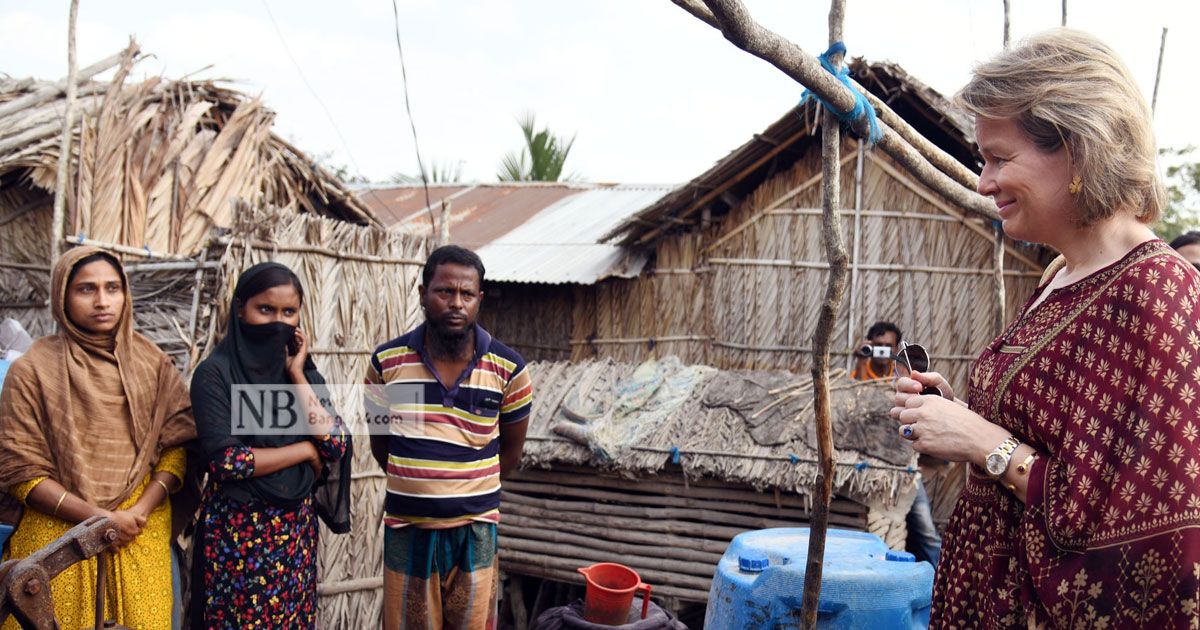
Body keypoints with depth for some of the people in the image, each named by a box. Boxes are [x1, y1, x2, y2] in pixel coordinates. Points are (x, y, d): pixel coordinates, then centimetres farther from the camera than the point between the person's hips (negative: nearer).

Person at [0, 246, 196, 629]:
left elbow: (177, 445, 2)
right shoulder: (32, 372, -3)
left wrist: (140, 511, -12)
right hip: (58, 538, -2)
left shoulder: (153, 364, 5)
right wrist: (100, 518, -13)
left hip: (142, 536, 2)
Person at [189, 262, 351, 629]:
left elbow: (337, 444, -8)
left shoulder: (304, 372, 5)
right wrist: (305, 450, -10)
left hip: (296, 527, 5)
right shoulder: (215, 372, -10)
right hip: (237, 531, -5)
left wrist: (296, 374, -8)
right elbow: (226, 460, -19)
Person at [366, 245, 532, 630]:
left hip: (474, 530, 0)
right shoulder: (387, 362, -4)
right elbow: (380, 440, 10)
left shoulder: (508, 368, -6)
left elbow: (511, 448, 6)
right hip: (407, 529, 1)